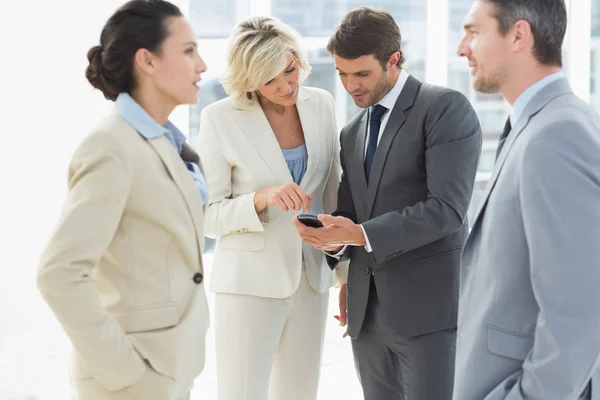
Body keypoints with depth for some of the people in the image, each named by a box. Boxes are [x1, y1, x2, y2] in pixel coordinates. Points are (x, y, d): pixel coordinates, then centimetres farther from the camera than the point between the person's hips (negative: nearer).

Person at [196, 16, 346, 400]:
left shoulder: (321, 104, 2)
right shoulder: (219, 119, -10)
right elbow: (208, 215, -9)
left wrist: (345, 271, 12)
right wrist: (262, 199, -26)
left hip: (311, 279, 4)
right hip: (249, 282, -4)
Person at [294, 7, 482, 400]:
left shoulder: (446, 108, -6)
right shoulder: (352, 134, 17)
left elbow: (447, 208, -16)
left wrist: (360, 234, -18)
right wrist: (334, 238, -3)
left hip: (429, 306, -7)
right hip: (366, 311, 7)